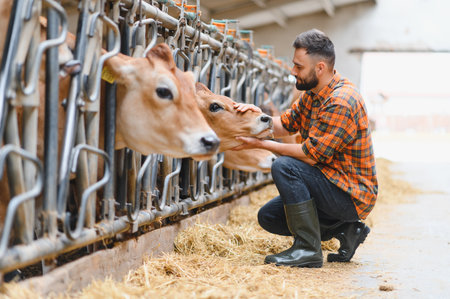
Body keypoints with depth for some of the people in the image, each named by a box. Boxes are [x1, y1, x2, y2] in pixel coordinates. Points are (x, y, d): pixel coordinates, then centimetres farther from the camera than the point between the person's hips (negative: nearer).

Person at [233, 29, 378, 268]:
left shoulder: (340, 102, -25)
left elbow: (310, 155, -25)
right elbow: (285, 124, 10)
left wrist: (261, 144, -19)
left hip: (353, 195, -10)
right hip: (335, 185, 10)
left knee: (284, 166, -27)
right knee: (268, 217, 9)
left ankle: (308, 250, -20)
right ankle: (345, 229, 10)